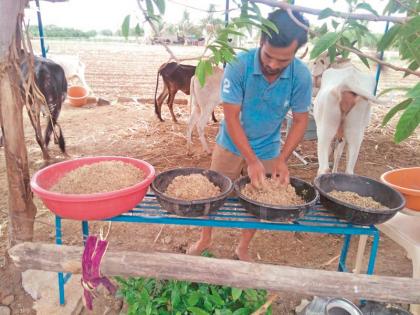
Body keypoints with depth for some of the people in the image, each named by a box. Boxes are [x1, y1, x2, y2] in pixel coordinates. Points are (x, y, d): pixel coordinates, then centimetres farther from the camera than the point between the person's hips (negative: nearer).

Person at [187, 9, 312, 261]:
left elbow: (300, 121, -10)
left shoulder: (302, 76, -20)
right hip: (231, 145, -1)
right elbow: (231, 116, -23)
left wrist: (282, 160, -22)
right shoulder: (239, 66, -26)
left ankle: (243, 249, 40)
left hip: (268, 151, 2)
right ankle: (205, 240, 40)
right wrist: (251, 160, -28)